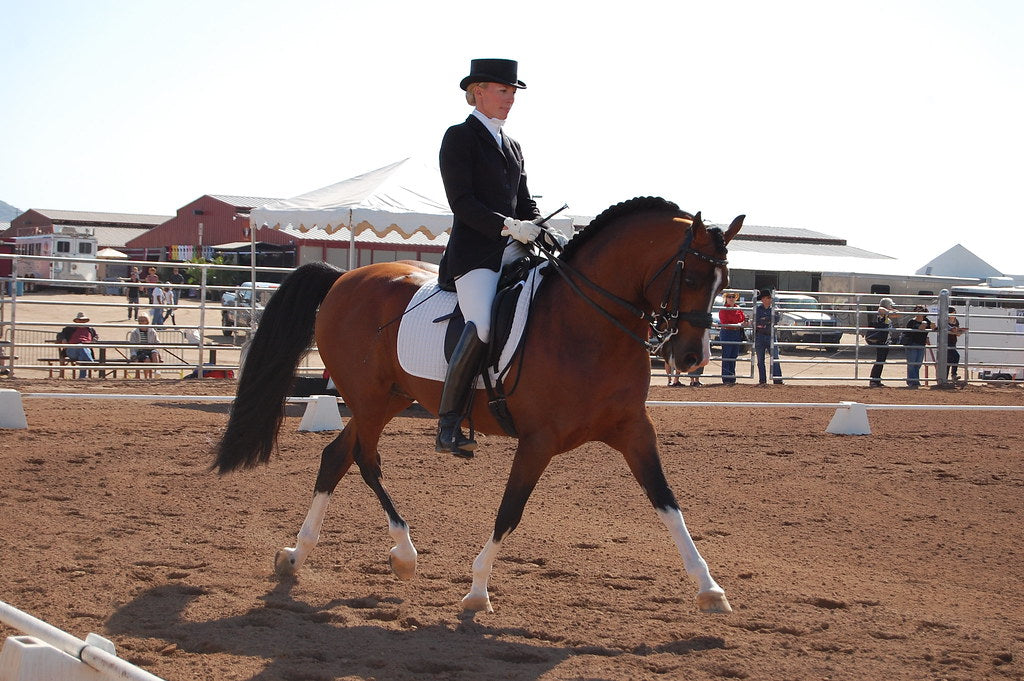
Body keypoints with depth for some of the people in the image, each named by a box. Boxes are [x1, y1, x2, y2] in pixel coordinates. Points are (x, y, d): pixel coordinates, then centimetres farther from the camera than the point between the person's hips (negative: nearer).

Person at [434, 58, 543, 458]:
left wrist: (538, 230, 0)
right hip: (474, 251, -8)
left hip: (512, 251, 8)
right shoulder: (459, 137, 0)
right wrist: (508, 226, -19)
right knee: (483, 325, -28)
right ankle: (448, 424, -22)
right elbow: (461, 201, -10)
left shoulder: (512, 146, 23)